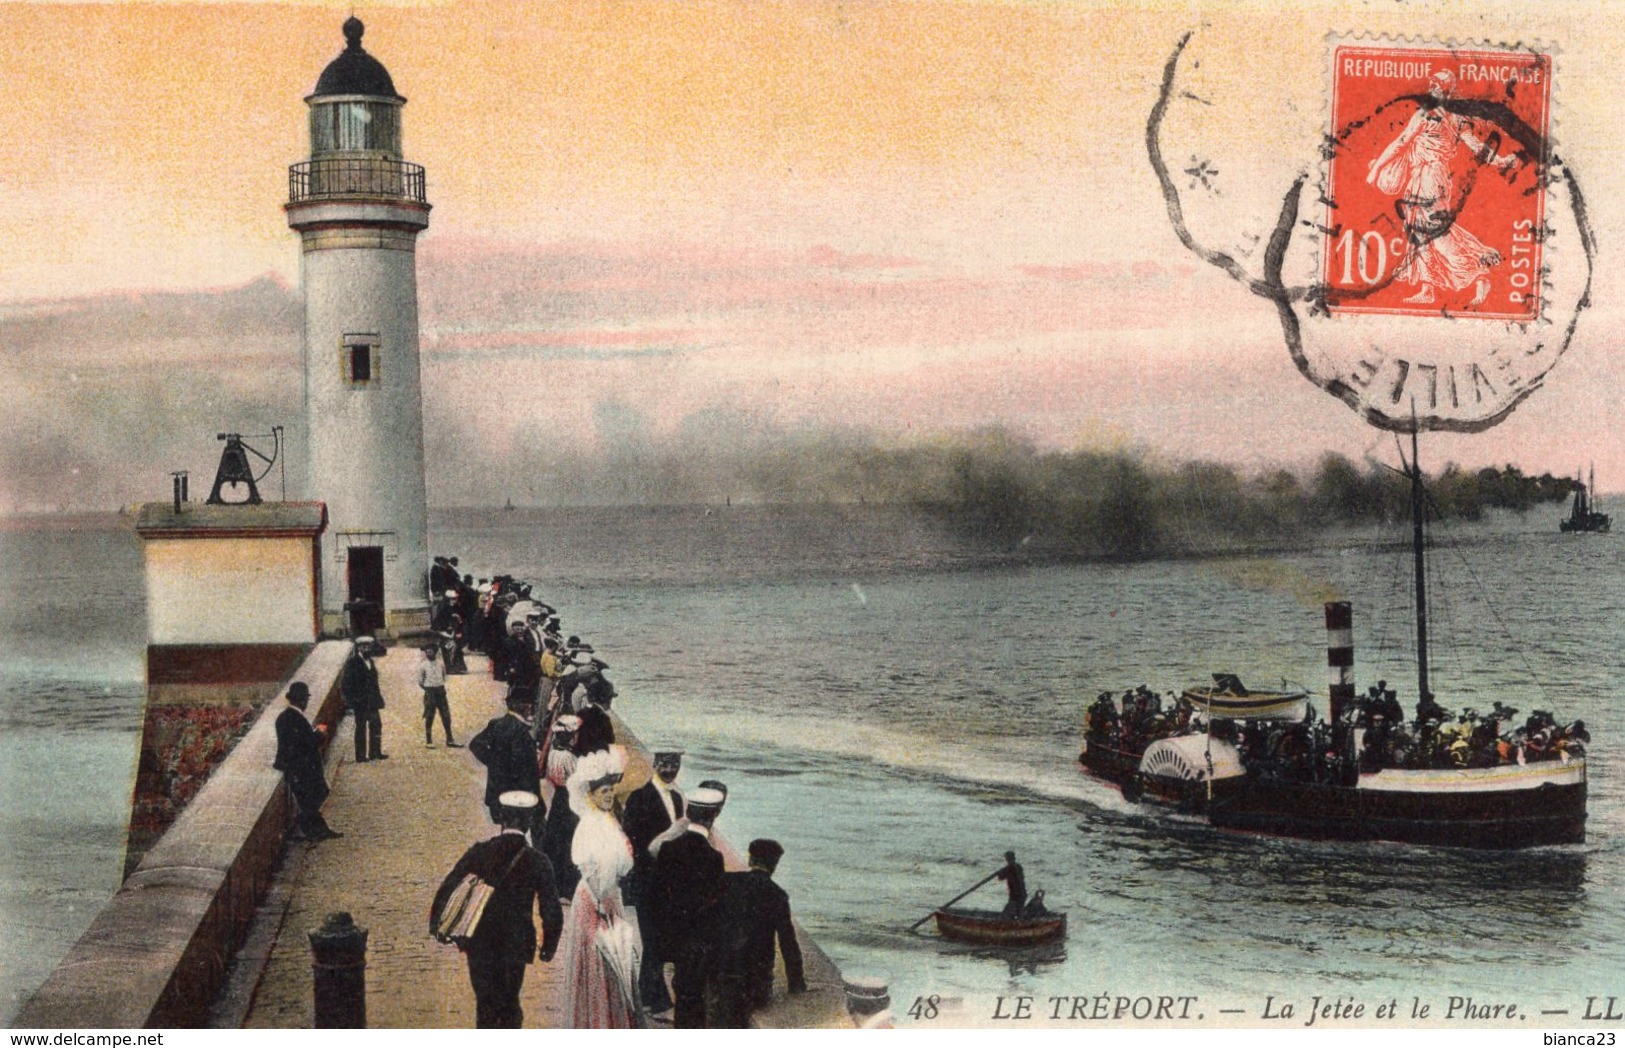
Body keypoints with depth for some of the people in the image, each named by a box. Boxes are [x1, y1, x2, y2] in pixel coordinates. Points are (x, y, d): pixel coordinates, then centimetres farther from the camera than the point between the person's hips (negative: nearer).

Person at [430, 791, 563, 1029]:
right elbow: (551, 911, -7)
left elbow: (448, 887, -4)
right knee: (510, 1004, 14)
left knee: (486, 1003, 10)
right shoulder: (537, 861, -9)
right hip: (516, 945, -1)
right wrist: (548, 947, 8)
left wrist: (437, 924, 9)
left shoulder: (479, 852, -7)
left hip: (479, 941, 1)